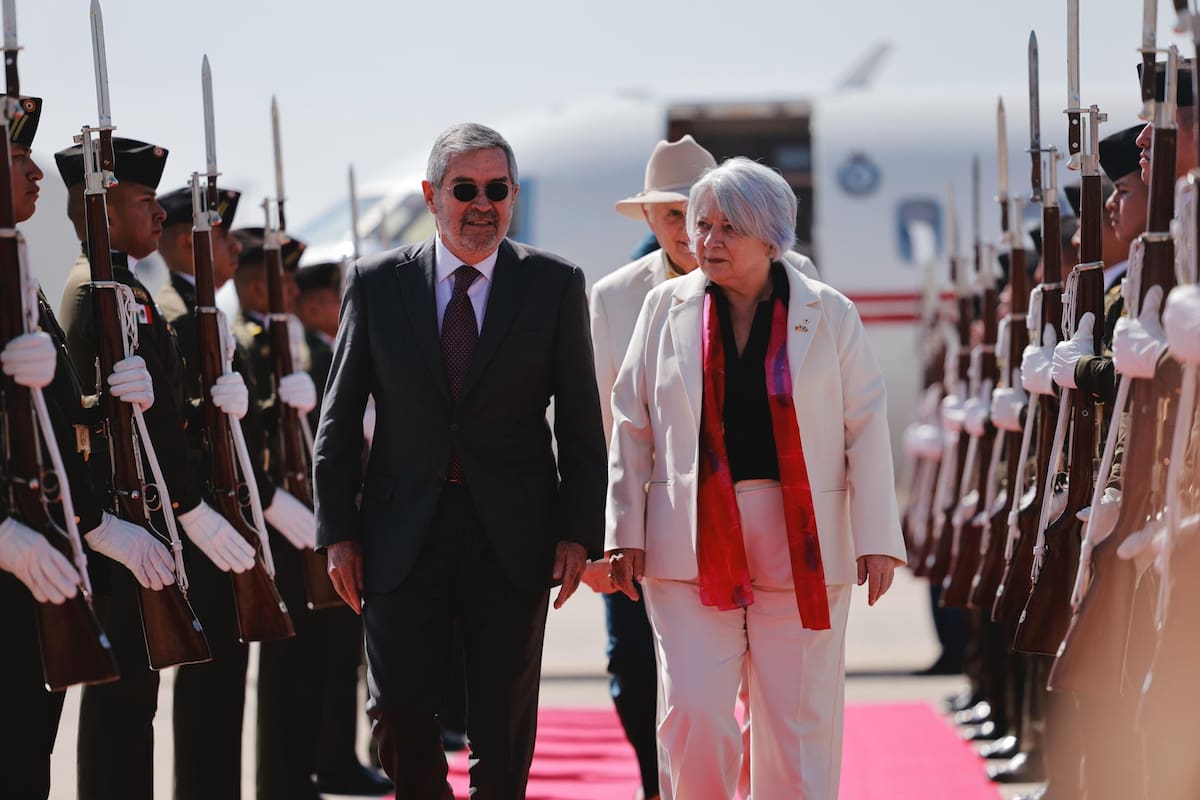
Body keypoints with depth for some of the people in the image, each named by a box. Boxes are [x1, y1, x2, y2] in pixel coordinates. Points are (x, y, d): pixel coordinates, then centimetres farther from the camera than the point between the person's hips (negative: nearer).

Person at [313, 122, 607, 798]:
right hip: (404, 535, 1)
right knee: (399, 709, -4)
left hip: (513, 537, 0)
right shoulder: (379, 284, 4)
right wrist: (338, 532, 1)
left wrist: (579, 533, -5)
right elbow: (340, 419, 7)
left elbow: (581, 421, 3)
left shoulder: (556, 285, 2)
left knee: (504, 730, 2)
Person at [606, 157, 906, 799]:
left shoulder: (829, 315, 4)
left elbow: (865, 430, 3)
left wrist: (876, 538, -3)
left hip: (801, 548, 0)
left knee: (799, 723, 2)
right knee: (693, 716, -9)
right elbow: (632, 426, 10)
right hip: (690, 547, 1)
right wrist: (626, 531, 3)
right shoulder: (667, 308, 7)